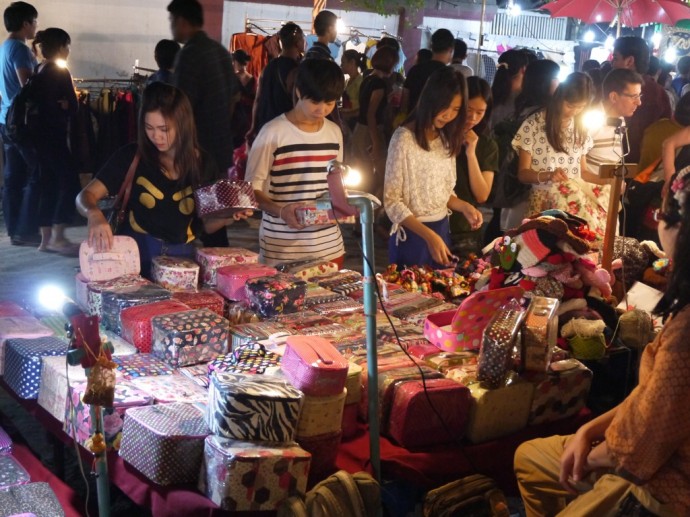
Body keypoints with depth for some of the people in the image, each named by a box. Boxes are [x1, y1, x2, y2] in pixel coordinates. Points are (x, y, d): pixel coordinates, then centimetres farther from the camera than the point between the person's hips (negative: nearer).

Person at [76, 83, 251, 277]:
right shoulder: (132, 156, -3)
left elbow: (205, 224, 10)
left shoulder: (203, 163, 3)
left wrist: (228, 217, -11)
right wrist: (94, 214, -27)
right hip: (135, 253, -1)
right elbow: (85, 196, -5)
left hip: (182, 257, 2)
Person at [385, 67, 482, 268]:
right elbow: (392, 201, -16)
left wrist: (464, 206, -7)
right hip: (411, 234, -6)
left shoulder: (447, 139, 7)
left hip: (442, 230, 7)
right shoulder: (404, 138, -15)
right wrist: (428, 235, -25)